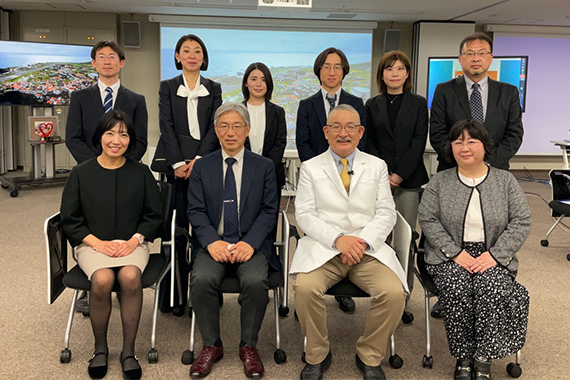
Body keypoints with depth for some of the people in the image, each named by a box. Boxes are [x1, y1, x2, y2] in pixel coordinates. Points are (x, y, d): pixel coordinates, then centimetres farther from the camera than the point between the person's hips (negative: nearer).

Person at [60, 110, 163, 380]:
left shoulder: (141, 173, 6)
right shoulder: (81, 173, 5)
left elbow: (154, 215, 9)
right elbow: (70, 219, 6)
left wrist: (134, 241, -8)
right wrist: (98, 243, -9)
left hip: (132, 244, 0)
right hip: (93, 243, 0)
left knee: (130, 276, -33)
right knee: (102, 279, -32)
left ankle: (128, 351, -16)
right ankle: (100, 349, -7)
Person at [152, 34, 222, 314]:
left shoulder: (214, 88, 12)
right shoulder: (168, 87, 10)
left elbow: (214, 126, 3)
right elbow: (166, 126, 0)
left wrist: (198, 159, -11)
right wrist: (178, 163, -11)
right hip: (175, 165, -1)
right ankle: (174, 297, 7)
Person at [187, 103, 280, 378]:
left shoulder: (264, 167, 9)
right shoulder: (202, 167, 11)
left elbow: (269, 210, 2)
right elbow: (195, 211, 3)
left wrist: (250, 242, -14)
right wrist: (212, 241, -15)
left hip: (251, 244, -1)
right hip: (213, 243, 1)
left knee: (255, 281, -30)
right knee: (202, 280, -28)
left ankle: (248, 346, -5)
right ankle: (211, 345, -5)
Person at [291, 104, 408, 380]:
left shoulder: (377, 166, 15)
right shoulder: (310, 168, 11)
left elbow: (386, 213, 7)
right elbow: (304, 215, 1)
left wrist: (363, 241, -11)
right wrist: (338, 239, -15)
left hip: (368, 249, 1)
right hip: (323, 248, -1)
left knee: (394, 293, -25)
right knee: (305, 288, -30)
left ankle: (369, 357, 1)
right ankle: (317, 355, -3)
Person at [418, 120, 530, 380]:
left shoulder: (505, 181, 8)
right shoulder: (439, 182, 8)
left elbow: (521, 221, 2)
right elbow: (427, 219, -1)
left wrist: (494, 254, -12)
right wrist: (455, 253, -13)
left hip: (492, 257, 0)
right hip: (451, 256, 0)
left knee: (494, 289, -30)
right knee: (456, 289, -30)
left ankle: (483, 359, -16)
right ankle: (463, 357, -13)